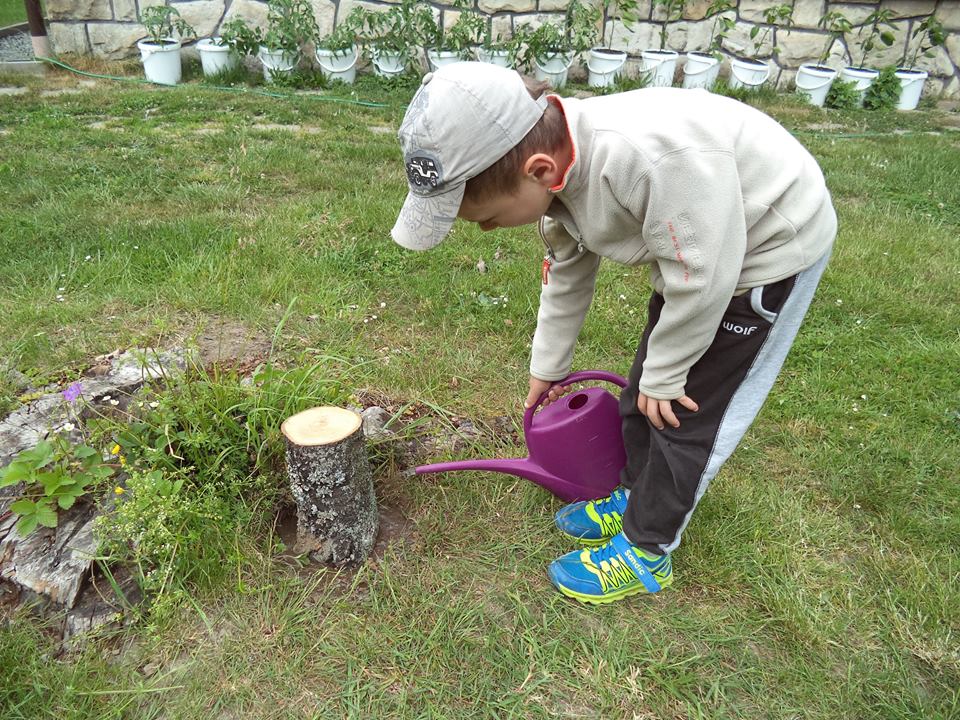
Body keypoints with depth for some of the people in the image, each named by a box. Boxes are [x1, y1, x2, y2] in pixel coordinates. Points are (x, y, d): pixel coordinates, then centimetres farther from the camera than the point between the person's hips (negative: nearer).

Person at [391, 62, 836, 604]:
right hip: (696, 248, 8)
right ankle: (639, 500, 36)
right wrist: (549, 365, 18)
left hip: (773, 245, -7)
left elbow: (701, 279, -31)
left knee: (686, 409, -3)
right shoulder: (557, 164, -12)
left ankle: (646, 551, 16)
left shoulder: (651, 158, -42)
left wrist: (664, 374, -14)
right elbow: (567, 272, 4)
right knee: (644, 394, 13)